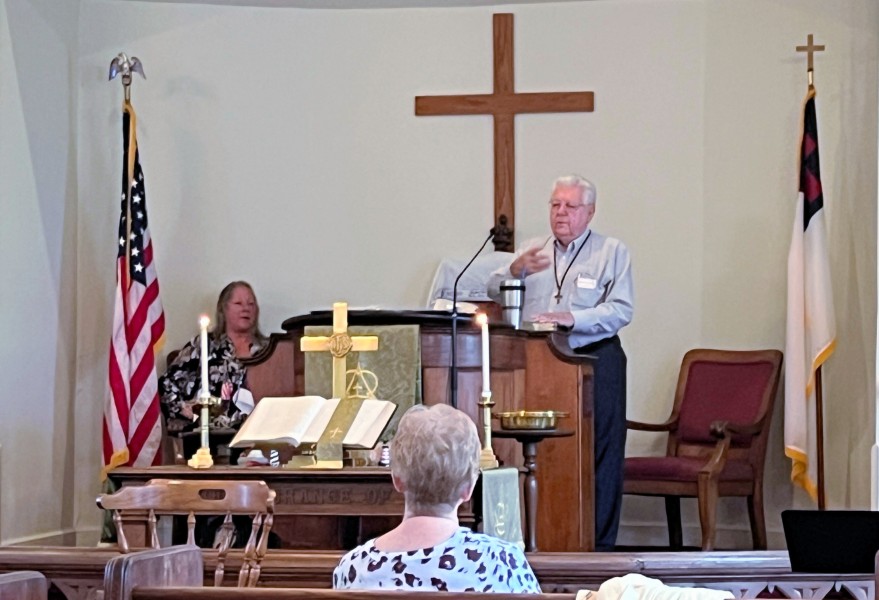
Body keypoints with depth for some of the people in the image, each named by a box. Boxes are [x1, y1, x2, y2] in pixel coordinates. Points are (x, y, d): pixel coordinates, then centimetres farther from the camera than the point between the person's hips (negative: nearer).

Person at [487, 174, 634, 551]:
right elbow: (494, 293, 12)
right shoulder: (532, 251, 18)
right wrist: (515, 270, -9)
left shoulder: (612, 252, 5)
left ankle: (599, 545, 0)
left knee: (600, 454, -4)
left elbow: (620, 311, -7)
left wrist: (572, 318, -20)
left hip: (595, 359, -3)